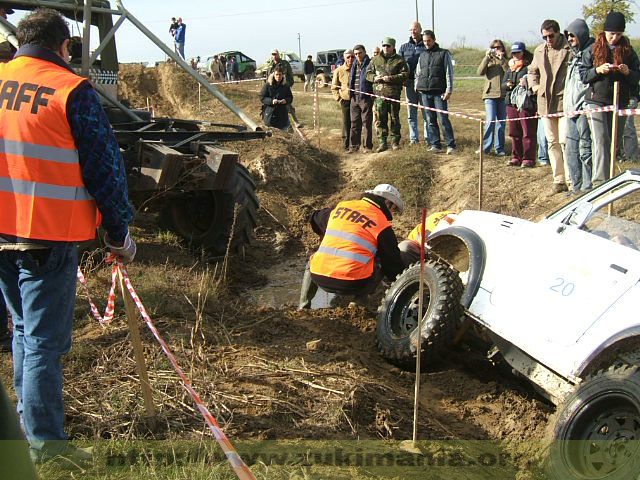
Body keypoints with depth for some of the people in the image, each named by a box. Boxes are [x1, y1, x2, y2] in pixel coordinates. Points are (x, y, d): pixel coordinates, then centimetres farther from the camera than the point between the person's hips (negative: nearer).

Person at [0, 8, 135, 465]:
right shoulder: (73, 91, -10)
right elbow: (105, 166, -9)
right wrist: (120, 232, -1)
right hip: (48, 235, -6)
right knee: (45, 338, 0)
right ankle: (44, 440, 5)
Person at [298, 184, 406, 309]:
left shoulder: (340, 206, 13)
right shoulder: (382, 224, 0)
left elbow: (315, 220, 32)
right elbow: (393, 262, 6)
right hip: (352, 284, -3)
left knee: (312, 261, 36)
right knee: (383, 263, 20)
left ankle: (303, 306, 26)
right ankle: (359, 299, 11)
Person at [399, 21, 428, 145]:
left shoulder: (426, 47, 2)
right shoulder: (404, 47, 14)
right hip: (409, 82, 4)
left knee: (426, 111, -3)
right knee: (411, 112, 6)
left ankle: (428, 136, 3)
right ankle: (413, 137, 12)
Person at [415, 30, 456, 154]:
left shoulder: (444, 54, 4)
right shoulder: (422, 56, 18)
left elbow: (449, 73, -1)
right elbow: (418, 73, 25)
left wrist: (449, 90, -9)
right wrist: (417, 87, 11)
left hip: (439, 93, -5)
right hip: (425, 93, 5)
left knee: (443, 119, -9)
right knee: (430, 120, 5)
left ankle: (451, 145, -6)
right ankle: (435, 145, 9)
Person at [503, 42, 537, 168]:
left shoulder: (529, 66, -5)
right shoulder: (510, 67, 17)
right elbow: (503, 84, 17)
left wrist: (527, 83, -27)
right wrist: (507, 85, -4)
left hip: (526, 104, -7)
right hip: (512, 103, 7)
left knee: (528, 132, -4)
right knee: (514, 132, 10)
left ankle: (528, 159, -1)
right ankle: (516, 157, 18)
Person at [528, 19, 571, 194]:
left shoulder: (570, 49, -8)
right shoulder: (539, 51, 12)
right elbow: (532, 71, 29)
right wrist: (535, 86, 15)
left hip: (565, 102, -6)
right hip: (546, 104, 6)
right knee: (552, 143, 9)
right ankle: (559, 180, 17)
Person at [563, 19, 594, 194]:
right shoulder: (575, 55, 21)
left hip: (584, 109, -9)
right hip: (572, 110, 9)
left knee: (585, 150, -7)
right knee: (570, 150, 9)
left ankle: (588, 187, -1)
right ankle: (577, 186, 17)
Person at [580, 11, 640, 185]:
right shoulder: (593, 49, 3)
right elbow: (583, 75, 2)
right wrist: (598, 70, -16)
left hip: (620, 102, 3)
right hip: (597, 101, -3)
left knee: (614, 143, 7)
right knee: (601, 141, -15)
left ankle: (608, 177, 19)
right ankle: (600, 182, -20)